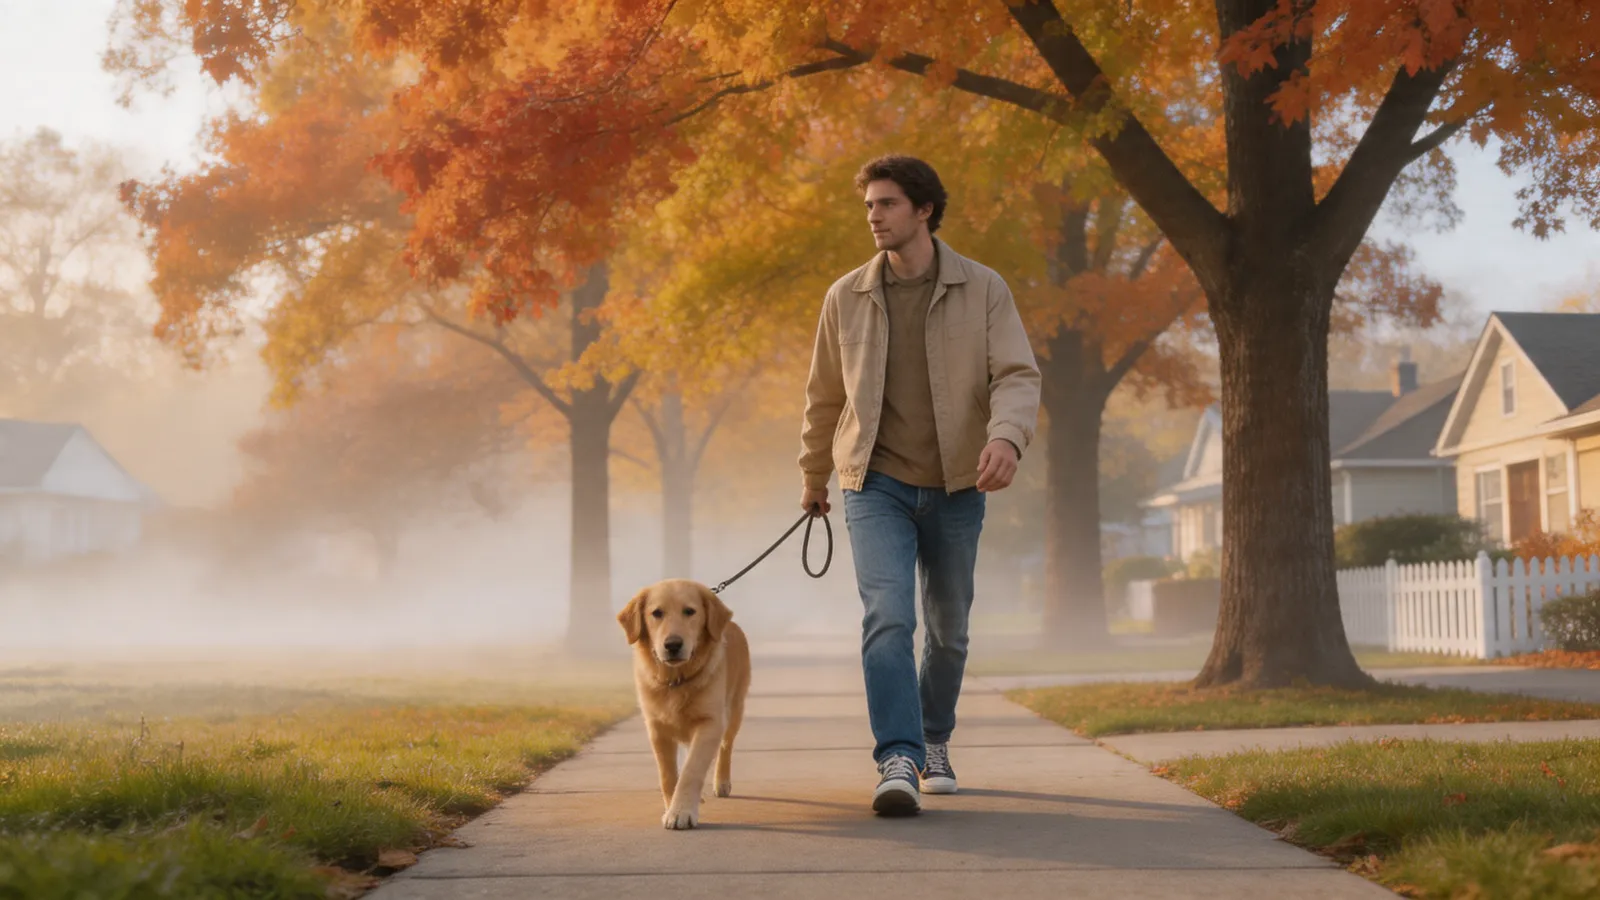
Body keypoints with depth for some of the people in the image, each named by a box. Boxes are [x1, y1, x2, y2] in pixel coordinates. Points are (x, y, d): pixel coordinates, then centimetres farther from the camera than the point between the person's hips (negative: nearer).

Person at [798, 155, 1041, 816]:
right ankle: (897, 762, -23)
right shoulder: (846, 298, 4)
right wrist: (813, 477, 24)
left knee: (947, 630, 12)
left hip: (955, 489, 1)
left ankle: (934, 741, 35)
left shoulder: (983, 290, -2)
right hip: (877, 487, 0)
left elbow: (1018, 374, -11)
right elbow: (824, 396, 15)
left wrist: (1007, 435, -32)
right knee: (887, 617, -19)